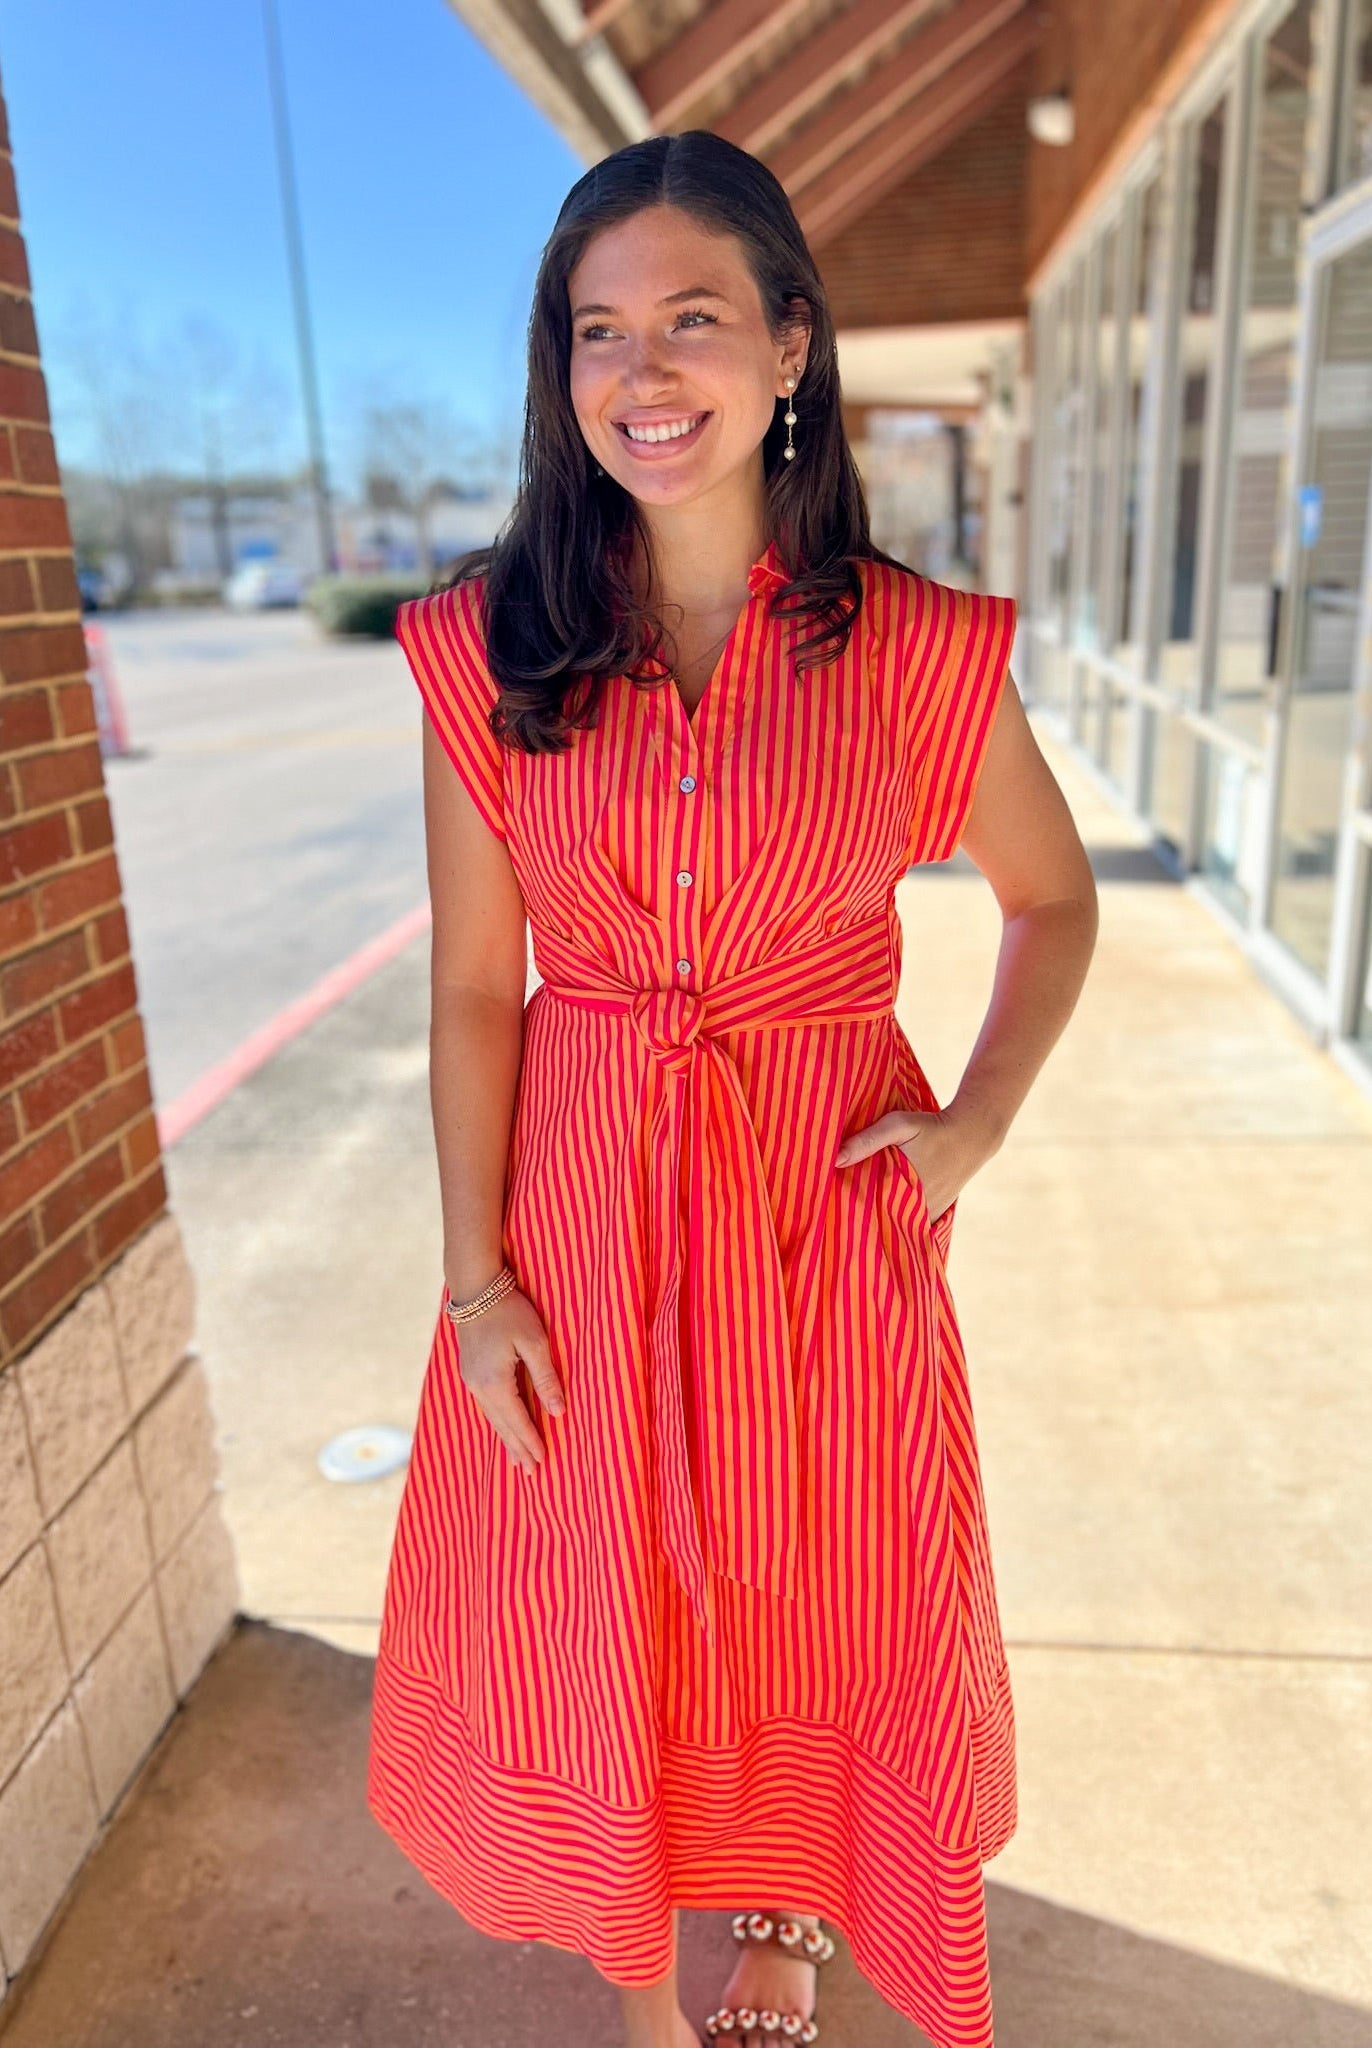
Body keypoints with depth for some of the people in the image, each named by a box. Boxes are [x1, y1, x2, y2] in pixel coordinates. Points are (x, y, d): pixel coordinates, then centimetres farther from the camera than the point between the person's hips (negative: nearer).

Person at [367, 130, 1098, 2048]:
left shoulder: (913, 647, -7)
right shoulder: (492, 646, -4)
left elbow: (1058, 899, 7)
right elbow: (475, 984, -3)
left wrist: (977, 1122, -5)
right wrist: (476, 1277, -5)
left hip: (823, 1202, 0)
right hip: (577, 1205, 1)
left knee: (814, 1601, 18)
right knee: (599, 1619, 17)